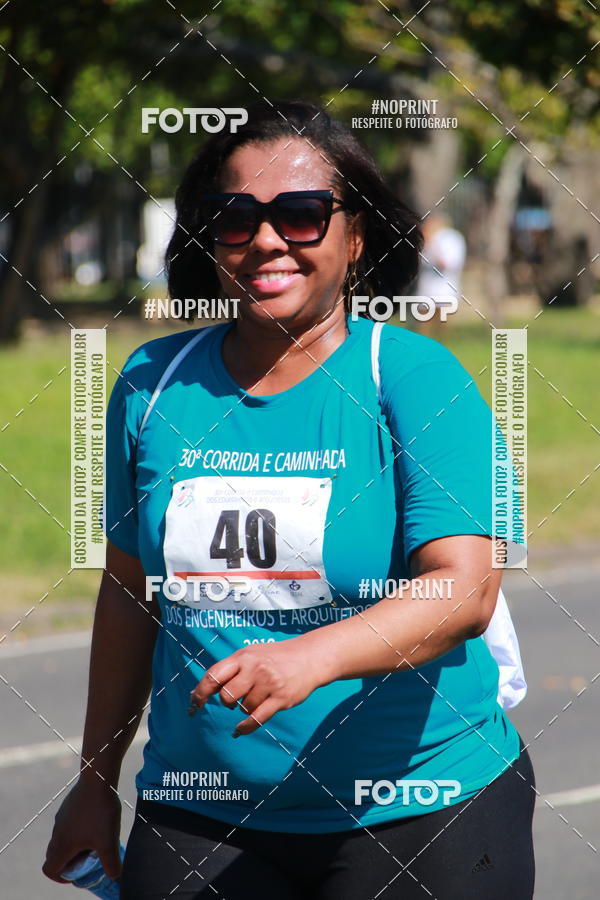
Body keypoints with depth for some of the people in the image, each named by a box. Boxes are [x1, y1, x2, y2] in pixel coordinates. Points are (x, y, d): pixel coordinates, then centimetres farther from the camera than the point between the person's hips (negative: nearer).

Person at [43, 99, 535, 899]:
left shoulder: (418, 379, -9)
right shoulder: (153, 386, 4)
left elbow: (466, 587, -20)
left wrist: (311, 658, -36)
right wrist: (97, 781, 16)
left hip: (422, 817, -3)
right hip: (200, 822, 3)